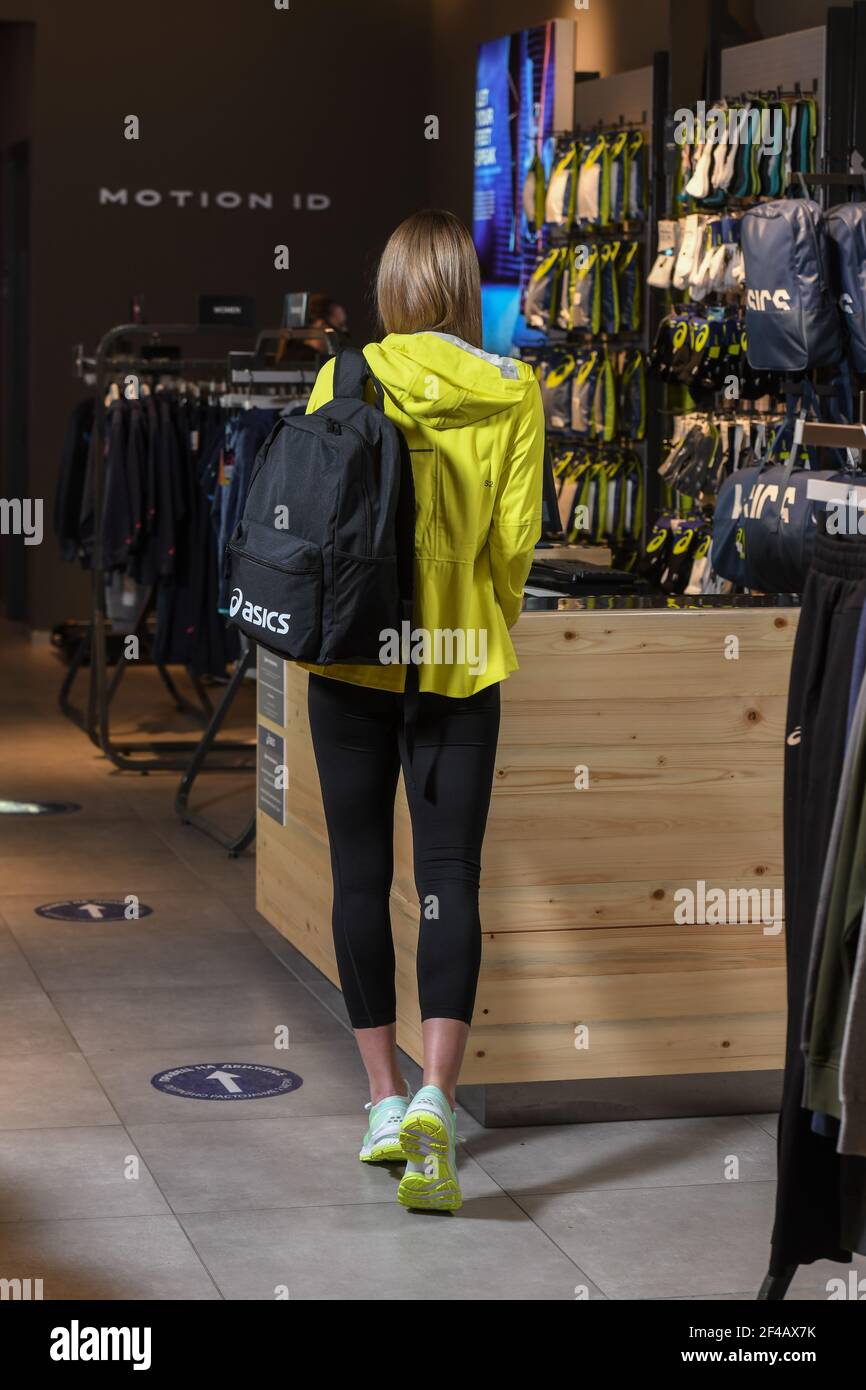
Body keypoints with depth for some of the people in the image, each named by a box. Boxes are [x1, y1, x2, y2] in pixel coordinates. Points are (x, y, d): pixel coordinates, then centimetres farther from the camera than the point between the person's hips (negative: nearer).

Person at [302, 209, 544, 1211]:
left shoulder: (346, 379, -5)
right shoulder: (513, 391, -4)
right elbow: (515, 538, -4)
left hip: (353, 658, 0)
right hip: (463, 661, 0)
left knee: (361, 875, 11)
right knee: (449, 879, 0)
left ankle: (386, 1104, 15)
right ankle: (433, 1103, -17)